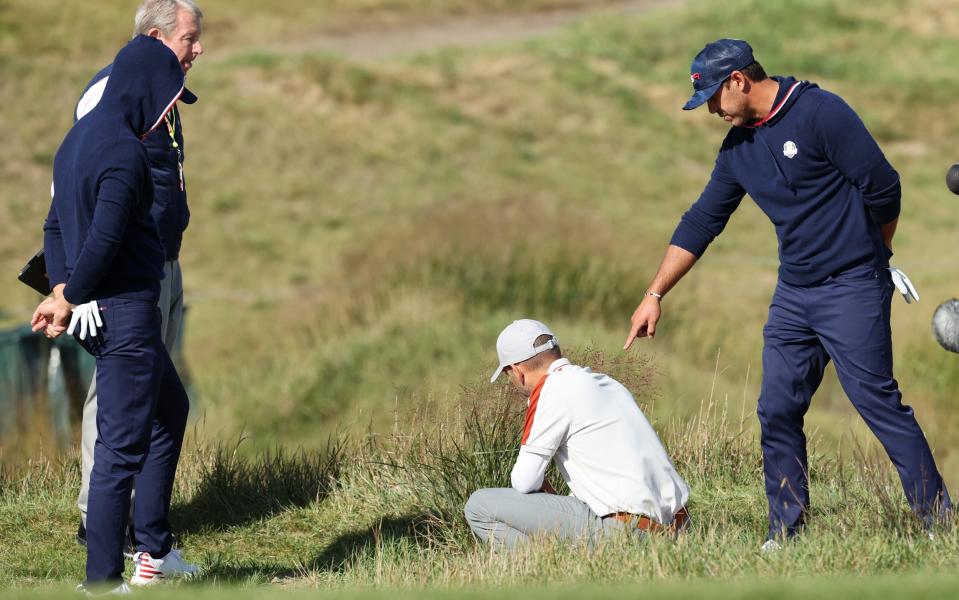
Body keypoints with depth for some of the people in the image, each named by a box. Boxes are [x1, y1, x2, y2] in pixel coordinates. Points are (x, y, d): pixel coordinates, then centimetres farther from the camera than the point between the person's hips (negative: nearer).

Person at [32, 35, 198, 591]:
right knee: (122, 444, -5)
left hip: (102, 311, 10)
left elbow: (57, 225, 12)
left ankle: (155, 549, 30)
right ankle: (102, 581, -2)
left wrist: (62, 289, 1)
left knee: (171, 409, 25)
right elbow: (103, 240, -22)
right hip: (125, 308, -10)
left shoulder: (81, 137, 11)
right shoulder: (125, 151, -20)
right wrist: (68, 300, -8)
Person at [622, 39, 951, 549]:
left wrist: (871, 256, 4)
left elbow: (882, 188, -11)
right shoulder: (738, 147, 11)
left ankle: (939, 521, -5)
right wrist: (655, 295, 12)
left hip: (852, 290, -7)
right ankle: (785, 533, 12)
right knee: (777, 411, 4)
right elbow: (701, 222, 16)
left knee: (878, 402, -10)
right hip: (793, 294, 7)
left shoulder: (820, 113, -13)